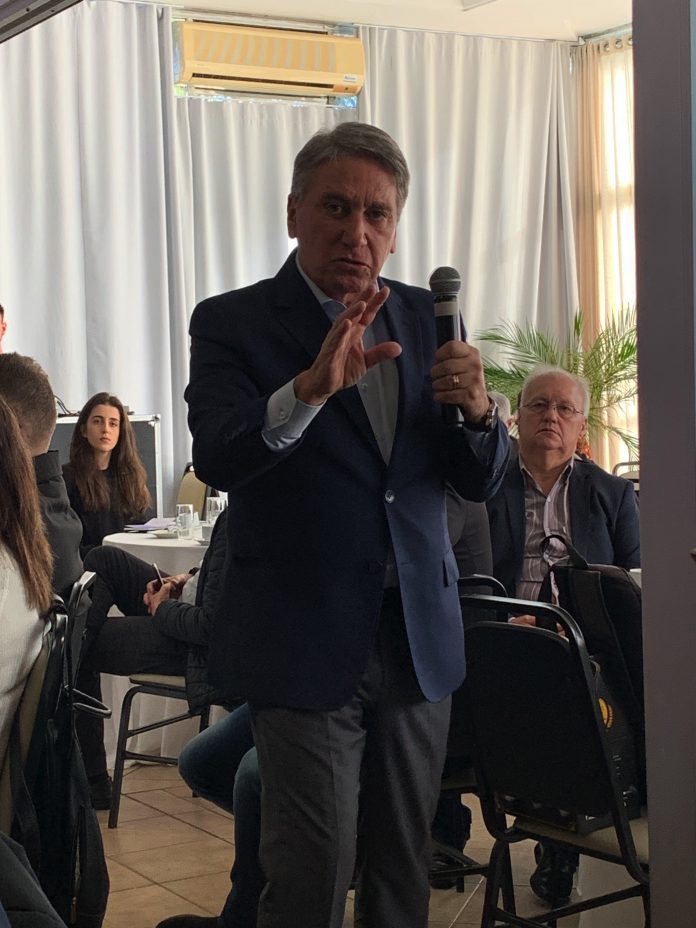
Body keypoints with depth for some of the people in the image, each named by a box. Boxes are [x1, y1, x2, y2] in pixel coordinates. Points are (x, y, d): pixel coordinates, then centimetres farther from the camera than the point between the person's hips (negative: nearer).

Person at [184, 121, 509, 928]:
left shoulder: (422, 317, 9)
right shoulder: (232, 323, -4)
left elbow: (479, 482, 7)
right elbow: (217, 460, -21)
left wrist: (477, 411, -15)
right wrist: (311, 386, -38)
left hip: (419, 640, 5)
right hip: (305, 644, -4)